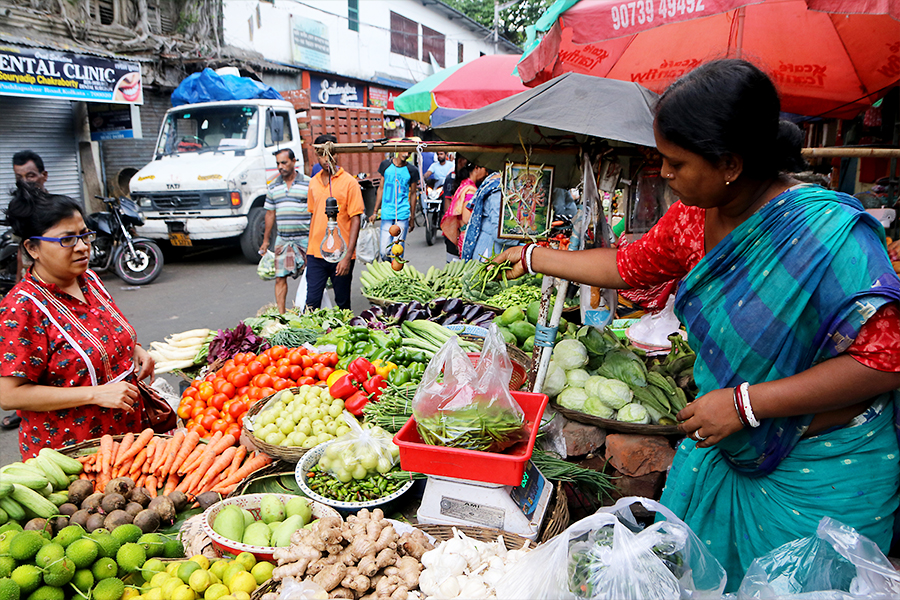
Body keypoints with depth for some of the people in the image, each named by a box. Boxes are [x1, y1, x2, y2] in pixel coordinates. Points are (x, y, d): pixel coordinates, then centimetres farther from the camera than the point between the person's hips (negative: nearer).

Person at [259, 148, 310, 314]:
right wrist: (265, 241, 17)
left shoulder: (308, 184, -2)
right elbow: (270, 214, 17)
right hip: (282, 239, 4)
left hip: (305, 238, -3)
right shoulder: (273, 187, 11)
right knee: (280, 277, -1)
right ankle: (281, 314, 5)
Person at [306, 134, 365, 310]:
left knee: (343, 304, 8)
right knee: (311, 303, 0)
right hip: (316, 253, 4)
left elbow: (355, 219, -8)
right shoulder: (313, 183, 10)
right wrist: (308, 249, 14)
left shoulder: (349, 182, -5)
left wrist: (348, 256, -15)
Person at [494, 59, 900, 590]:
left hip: (821, 472, -6)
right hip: (719, 446, 7)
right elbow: (628, 266, 10)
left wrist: (744, 402, -28)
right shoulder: (693, 218, -4)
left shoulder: (828, 232, -27)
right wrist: (535, 257, 15)